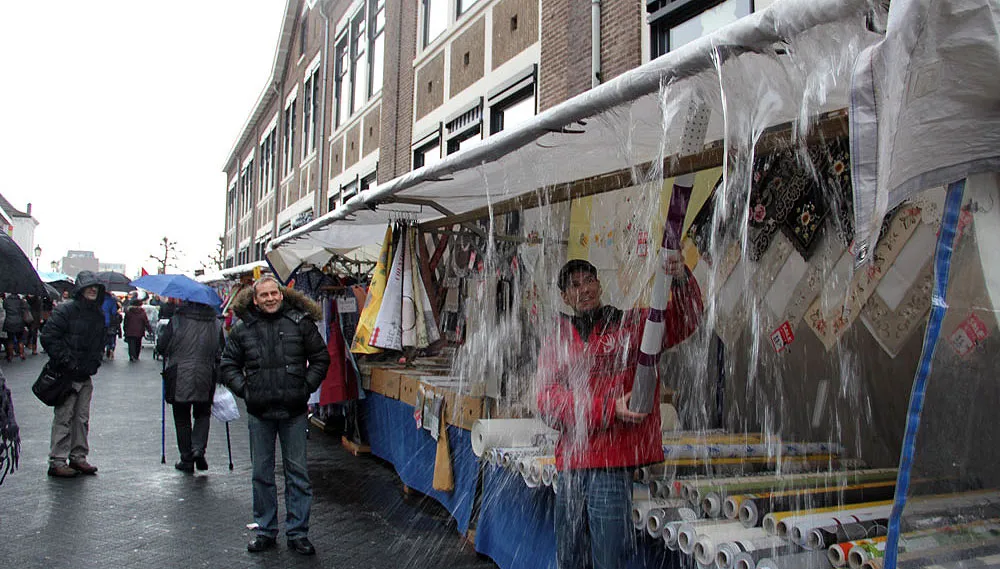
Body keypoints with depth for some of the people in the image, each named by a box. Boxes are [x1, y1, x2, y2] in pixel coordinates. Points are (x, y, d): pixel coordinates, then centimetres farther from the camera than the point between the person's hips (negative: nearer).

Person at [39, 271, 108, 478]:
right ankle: (57, 462, 5)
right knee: (63, 418, -3)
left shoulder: (98, 315, 12)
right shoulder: (65, 310, -10)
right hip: (66, 375, -7)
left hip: (86, 376, 7)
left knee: (82, 418, 11)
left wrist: (95, 362, 10)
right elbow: (48, 337, -15)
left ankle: (78, 457, 20)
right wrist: (65, 361, -17)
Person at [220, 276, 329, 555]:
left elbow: (321, 357, 6)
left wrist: (307, 385, -4)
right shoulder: (242, 328, 4)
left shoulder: (300, 322, 0)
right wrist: (243, 389, -1)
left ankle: (297, 532, 16)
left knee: (297, 472, 5)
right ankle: (266, 531, 25)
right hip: (259, 412, 2)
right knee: (262, 473, 10)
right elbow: (229, 365, 12)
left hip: (294, 411, -1)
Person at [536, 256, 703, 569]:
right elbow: (547, 402, -2)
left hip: (614, 466, -3)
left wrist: (681, 279, -26)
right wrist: (610, 409, -14)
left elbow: (685, 318, -5)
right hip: (571, 466, 3)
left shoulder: (632, 325, 8)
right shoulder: (556, 343, 11)